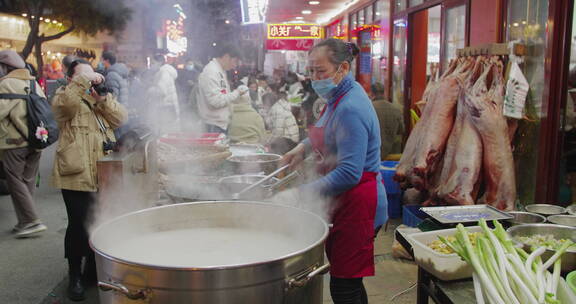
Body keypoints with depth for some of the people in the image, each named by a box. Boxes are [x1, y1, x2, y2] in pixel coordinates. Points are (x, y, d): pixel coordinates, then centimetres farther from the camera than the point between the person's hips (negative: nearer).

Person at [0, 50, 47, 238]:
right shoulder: (33, 83, 13)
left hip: (15, 142, -7)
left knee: (15, 182, 1)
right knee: (28, 182, 13)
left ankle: (32, 221, -3)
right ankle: (26, 223, 19)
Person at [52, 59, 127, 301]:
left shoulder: (102, 100, 19)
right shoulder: (65, 97, 2)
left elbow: (120, 118, 2)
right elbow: (66, 102, -24)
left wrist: (101, 96, -7)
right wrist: (84, 79, -17)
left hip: (104, 175, 6)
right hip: (78, 174, -5)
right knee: (78, 226, -3)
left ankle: (93, 270, 30)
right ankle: (75, 276, 13)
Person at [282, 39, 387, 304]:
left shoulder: (350, 108, -22)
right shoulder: (338, 97, 10)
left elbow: (349, 173, -26)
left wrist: (304, 193, -24)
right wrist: (303, 147, 11)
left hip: (356, 201, -10)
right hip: (344, 201, 10)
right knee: (347, 280, 19)